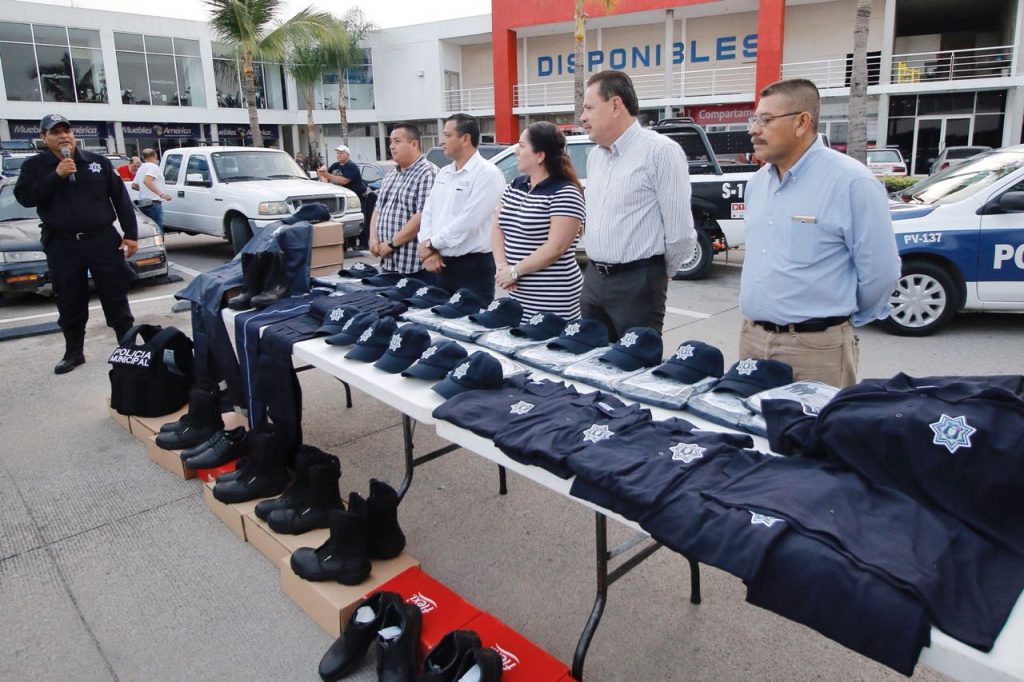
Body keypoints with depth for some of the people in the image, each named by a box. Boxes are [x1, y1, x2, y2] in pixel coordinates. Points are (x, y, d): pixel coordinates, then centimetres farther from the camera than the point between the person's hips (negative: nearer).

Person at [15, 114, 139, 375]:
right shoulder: (35, 166, 5)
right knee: (70, 304, 8)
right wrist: (56, 175, -16)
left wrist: (131, 233, -1)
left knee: (116, 298, 3)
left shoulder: (98, 161, 6)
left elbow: (121, 198, 6)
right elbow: (24, 197, -8)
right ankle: (73, 352, 22)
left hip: (103, 239, 0)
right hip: (62, 246, 1)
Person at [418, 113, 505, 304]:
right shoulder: (443, 174, 13)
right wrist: (429, 251, -6)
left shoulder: (487, 173, -12)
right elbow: (428, 213, 10)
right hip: (443, 264, 8)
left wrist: (430, 243, -12)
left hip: (474, 266, -8)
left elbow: (468, 221, -21)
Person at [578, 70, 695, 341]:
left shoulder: (660, 151, -13)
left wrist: (658, 275, 0)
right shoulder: (594, 155, 13)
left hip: (636, 284, -7)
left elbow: (680, 231, -13)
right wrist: (598, 267, 18)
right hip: (593, 278, 7)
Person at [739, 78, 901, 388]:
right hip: (751, 337, 7)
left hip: (816, 347, -7)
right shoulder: (757, 182, 10)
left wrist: (844, 318, 3)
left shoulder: (851, 182, -14)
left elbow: (880, 270, -10)